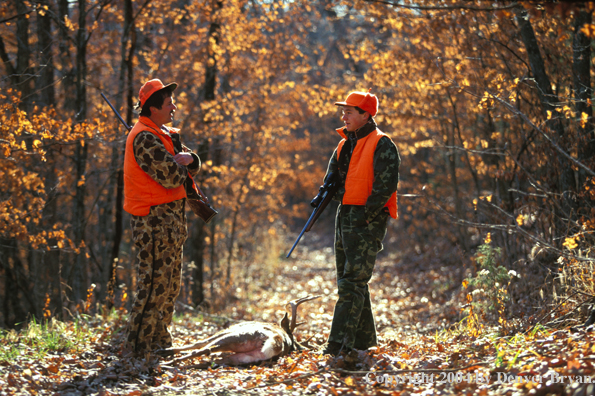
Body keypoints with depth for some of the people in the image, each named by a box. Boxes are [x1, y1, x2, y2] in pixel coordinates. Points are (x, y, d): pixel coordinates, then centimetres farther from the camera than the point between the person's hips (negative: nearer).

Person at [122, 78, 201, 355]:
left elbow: (194, 167, 14)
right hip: (154, 219, -10)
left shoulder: (165, 134, 16)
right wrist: (180, 164, -2)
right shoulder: (145, 138, -16)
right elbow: (172, 177, -23)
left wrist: (187, 159, -9)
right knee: (155, 283, -10)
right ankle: (137, 347, -6)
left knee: (171, 285, 16)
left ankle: (159, 340, 26)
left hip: (170, 219, 10)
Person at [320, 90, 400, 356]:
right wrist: (333, 192, -1)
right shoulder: (345, 144, 16)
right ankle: (364, 338, 21)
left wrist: (367, 213, -18)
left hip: (368, 220, -9)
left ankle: (340, 342, -16)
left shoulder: (381, 145, -9)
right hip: (345, 215, 9)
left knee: (353, 281, -13)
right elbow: (332, 177, 20)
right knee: (347, 279, 12)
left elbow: (387, 184, -17)